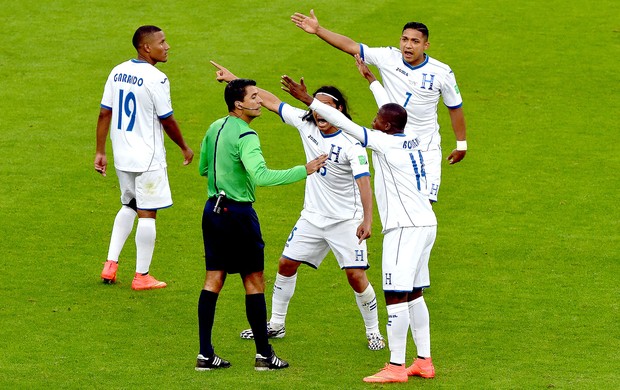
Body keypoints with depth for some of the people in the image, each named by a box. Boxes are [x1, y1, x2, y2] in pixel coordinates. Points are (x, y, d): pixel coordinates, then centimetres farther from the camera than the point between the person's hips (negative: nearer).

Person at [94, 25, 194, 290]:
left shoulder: (117, 72, 3)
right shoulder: (156, 79, -17)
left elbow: (104, 113, 5)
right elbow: (167, 121, -12)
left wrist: (100, 152, 11)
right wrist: (184, 148, 3)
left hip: (122, 157, 7)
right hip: (148, 159, -7)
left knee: (129, 206, 23)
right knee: (147, 214, 3)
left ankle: (111, 264, 16)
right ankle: (141, 276, 8)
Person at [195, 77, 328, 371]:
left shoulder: (215, 128, 9)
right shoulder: (245, 137, -18)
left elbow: (203, 168, 20)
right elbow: (261, 175, -32)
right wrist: (303, 171, -32)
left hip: (213, 209, 8)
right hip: (238, 212, -8)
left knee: (214, 279, 8)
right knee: (254, 281, 2)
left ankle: (205, 354, 6)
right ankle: (263, 353, 6)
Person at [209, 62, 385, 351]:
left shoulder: (351, 144, -20)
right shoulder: (306, 124, -4)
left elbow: (363, 182, -28)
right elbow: (270, 101, 3)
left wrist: (367, 221, -40)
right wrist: (234, 80, 3)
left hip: (346, 220, -6)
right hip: (312, 216, 6)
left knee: (356, 276, -11)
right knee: (286, 264, 8)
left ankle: (373, 331, 8)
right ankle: (276, 324, 24)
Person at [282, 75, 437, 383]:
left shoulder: (385, 143, -11)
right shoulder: (411, 141, 12)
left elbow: (345, 124, -13)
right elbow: (392, 112, 30)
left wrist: (308, 100, -9)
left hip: (405, 227, -10)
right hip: (425, 223, 10)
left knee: (396, 295, -8)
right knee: (414, 294, 14)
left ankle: (396, 366, -9)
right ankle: (424, 362, 15)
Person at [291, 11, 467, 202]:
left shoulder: (442, 73, -9)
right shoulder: (388, 58, -8)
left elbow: (455, 108, 3)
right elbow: (351, 46, -10)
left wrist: (461, 145, 9)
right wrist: (318, 30, -18)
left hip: (426, 150, -1)